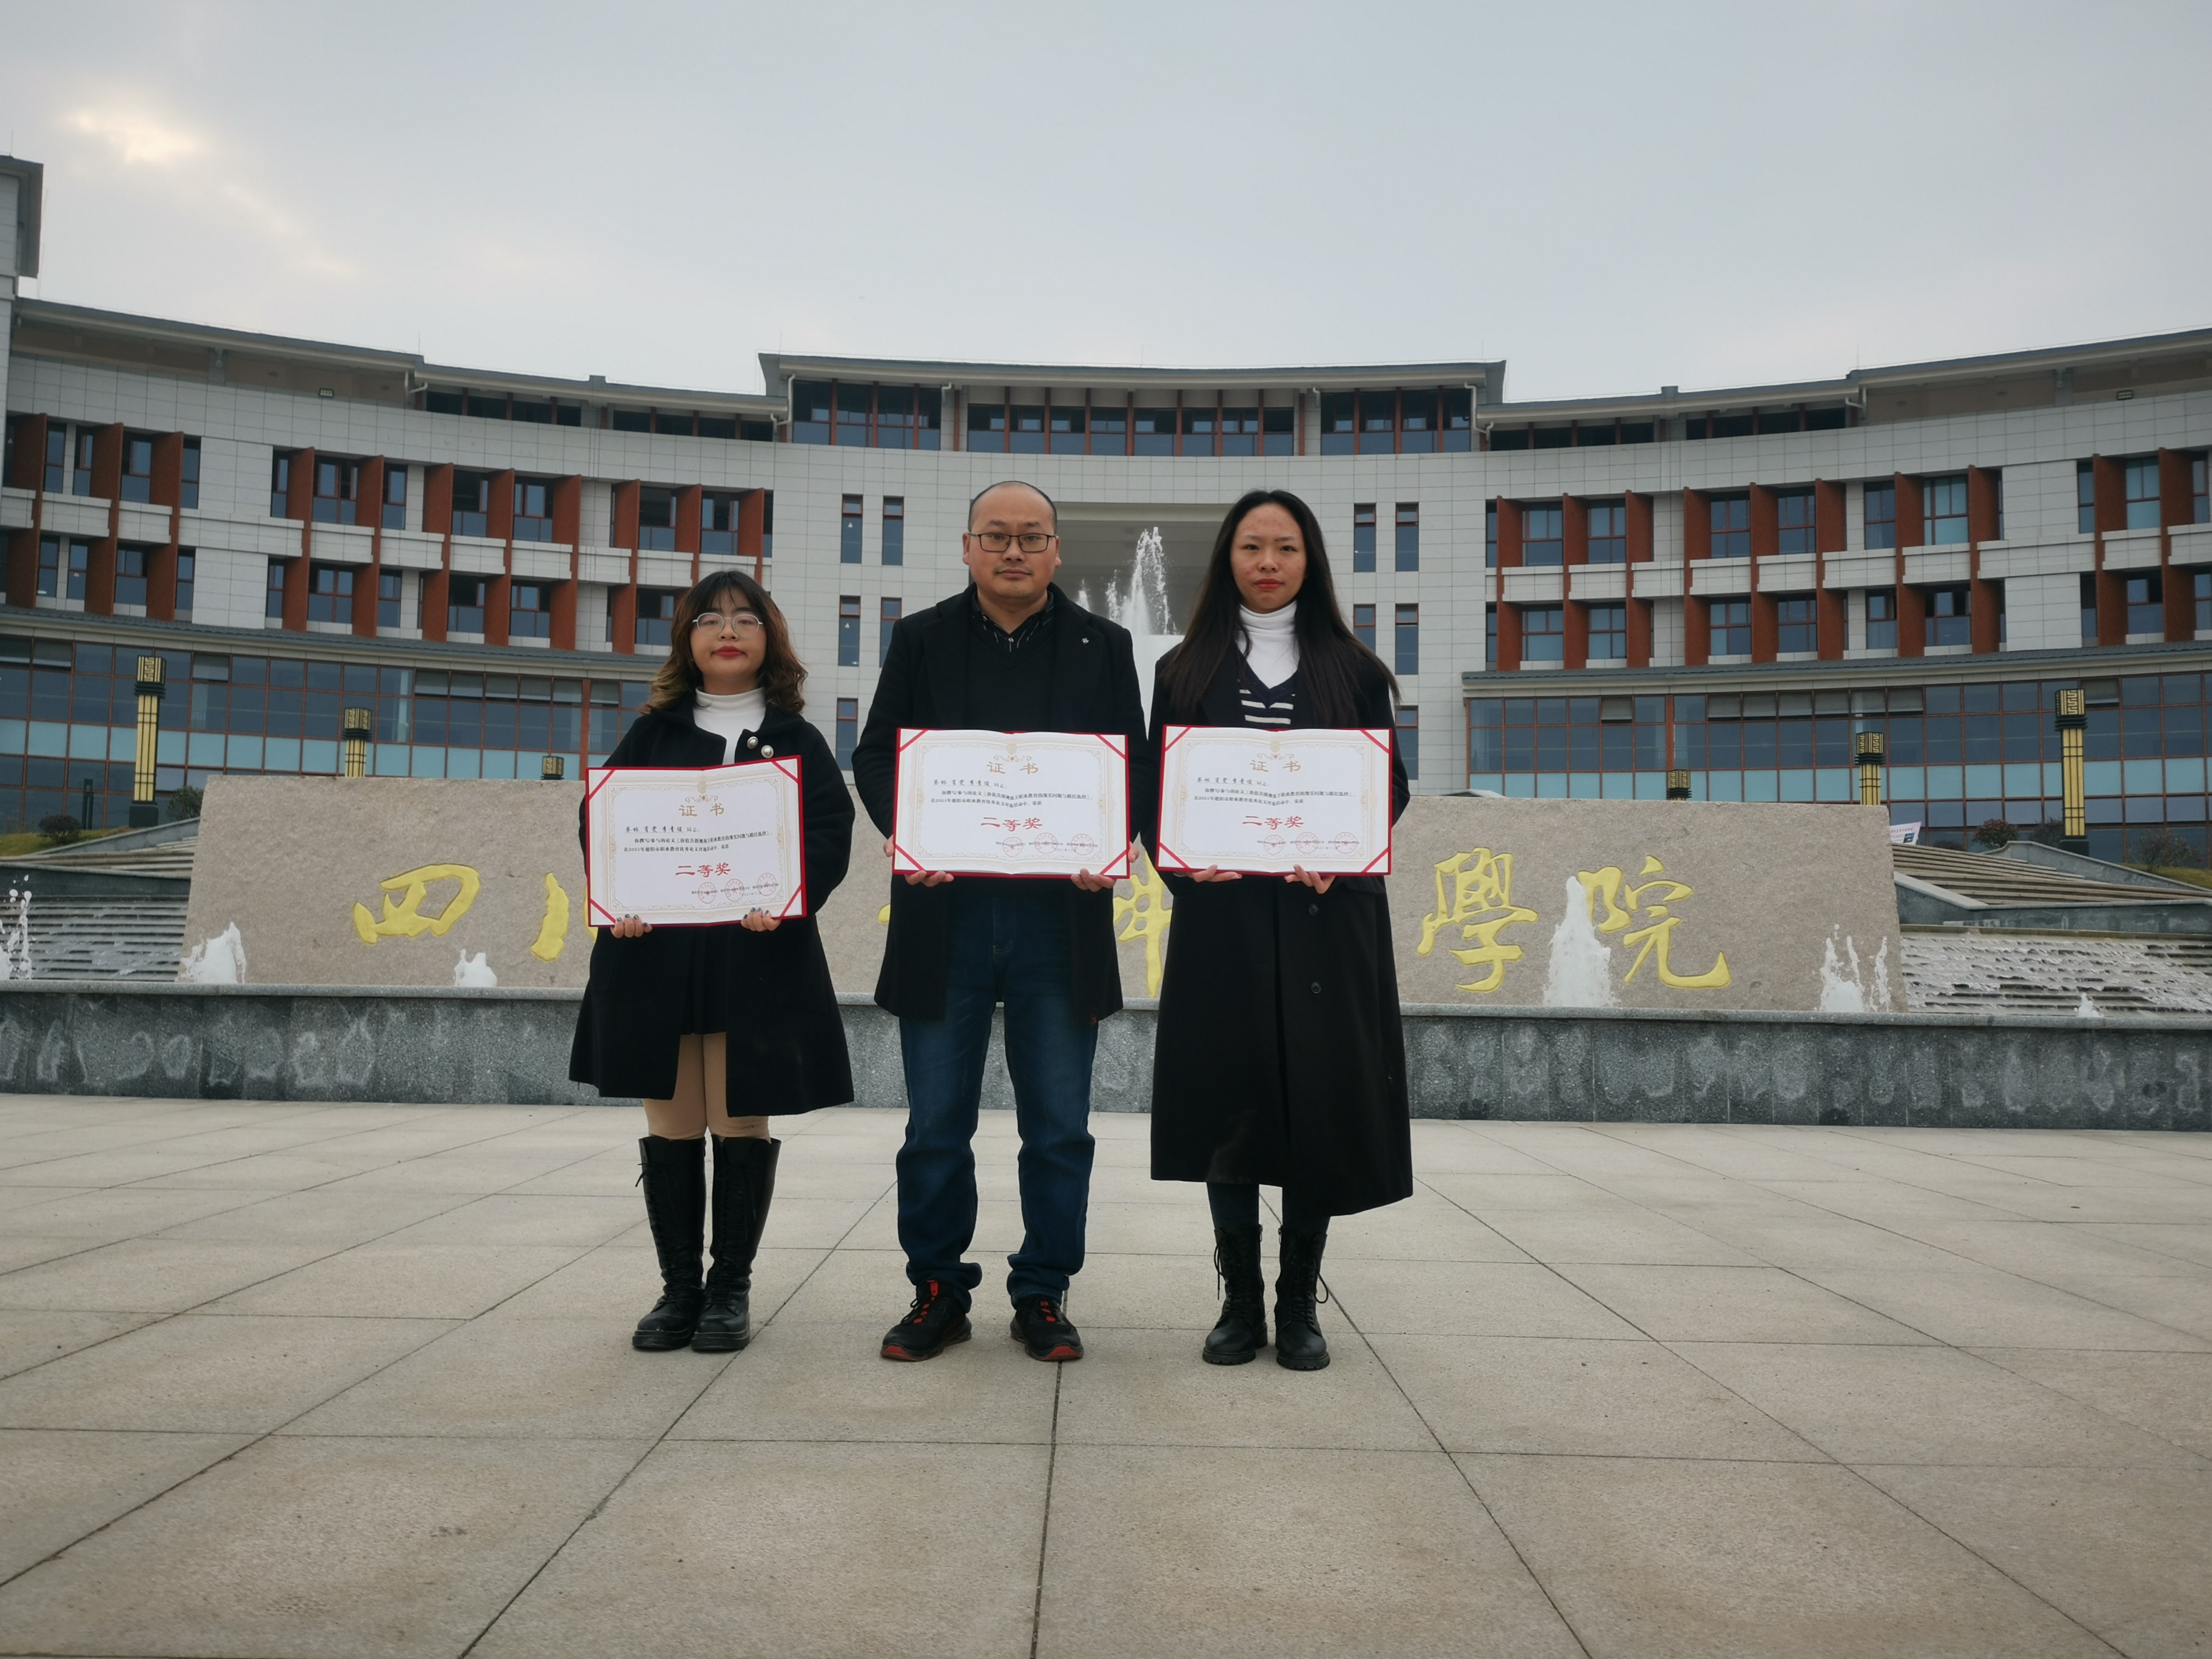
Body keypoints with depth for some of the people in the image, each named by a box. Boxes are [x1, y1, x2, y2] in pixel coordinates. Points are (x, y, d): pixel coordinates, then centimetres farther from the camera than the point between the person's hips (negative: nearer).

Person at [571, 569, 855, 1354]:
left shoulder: (797, 740, 9)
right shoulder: (652, 734, 13)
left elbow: (831, 832, -2)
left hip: (759, 957, -1)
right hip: (655, 955, 2)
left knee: (741, 1123, 3)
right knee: (670, 1126, 6)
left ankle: (731, 1288, 17)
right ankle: (679, 1288, 19)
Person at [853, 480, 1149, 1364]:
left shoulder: (1103, 646, 10)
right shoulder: (921, 639, 10)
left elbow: (1135, 765, 7)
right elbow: (875, 754, 7)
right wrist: (905, 829, -13)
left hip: (1060, 916, 0)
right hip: (944, 910, 0)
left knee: (1059, 1126, 6)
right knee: (936, 1124, 7)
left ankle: (1043, 1297, 20)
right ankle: (938, 1291, 22)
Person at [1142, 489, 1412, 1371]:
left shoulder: (1353, 670, 9)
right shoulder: (1185, 670, 10)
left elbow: (1390, 786, 6)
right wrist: (1180, 857, -13)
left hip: (1325, 916, 0)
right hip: (1221, 912, 0)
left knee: (1320, 1100, 1)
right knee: (1228, 1099, 1)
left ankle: (1299, 1304, 14)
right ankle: (1240, 1301, 14)